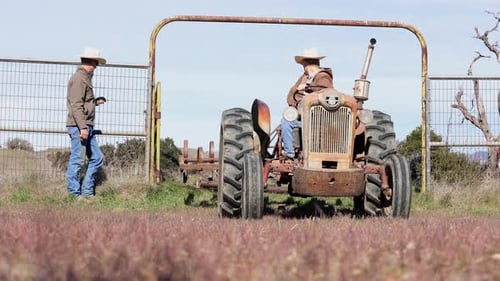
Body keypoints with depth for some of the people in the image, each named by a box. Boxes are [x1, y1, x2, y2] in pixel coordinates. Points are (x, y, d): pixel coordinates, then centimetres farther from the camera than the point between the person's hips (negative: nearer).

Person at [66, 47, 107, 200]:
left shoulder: (85, 78, 20)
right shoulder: (78, 78, -11)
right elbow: (76, 105, -19)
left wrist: (96, 102, 32)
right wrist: (82, 127, -23)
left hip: (86, 126, 10)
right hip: (78, 126, -10)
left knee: (97, 158, 11)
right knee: (77, 160, -5)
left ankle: (87, 192, 14)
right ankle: (74, 194, 0)